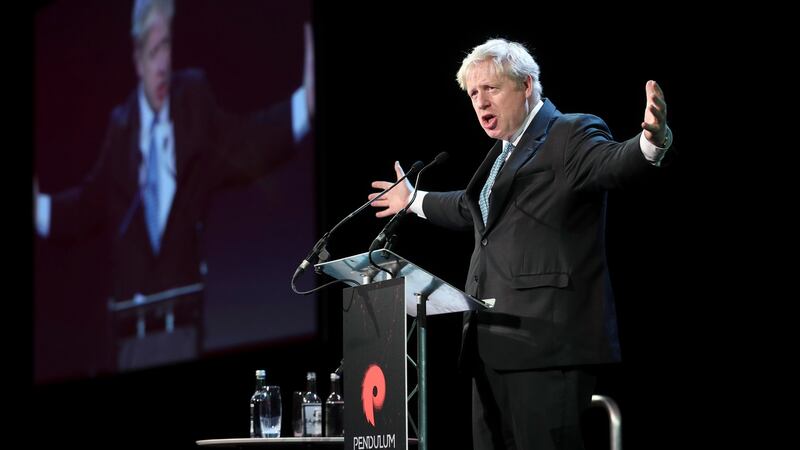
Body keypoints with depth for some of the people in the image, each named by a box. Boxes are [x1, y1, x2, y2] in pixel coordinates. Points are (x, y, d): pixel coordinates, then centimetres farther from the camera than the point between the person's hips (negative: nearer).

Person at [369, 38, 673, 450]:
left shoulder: (573, 135, -5)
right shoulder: (504, 152, 22)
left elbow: (615, 165, -26)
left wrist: (652, 141, -48)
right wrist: (415, 201, 54)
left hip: (547, 340, -9)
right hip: (494, 342, 9)